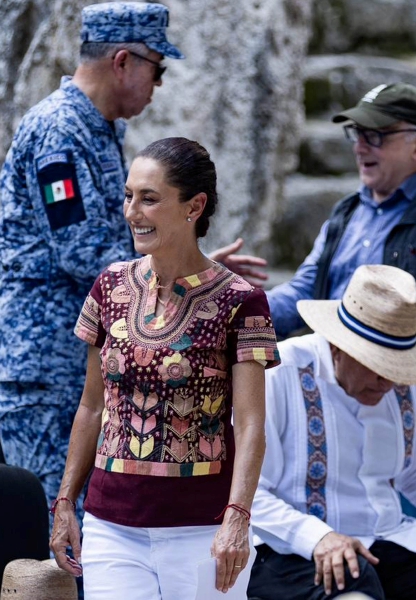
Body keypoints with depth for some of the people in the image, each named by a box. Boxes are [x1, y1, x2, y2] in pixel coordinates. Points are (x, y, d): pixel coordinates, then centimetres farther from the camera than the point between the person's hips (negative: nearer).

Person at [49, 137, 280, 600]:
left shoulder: (239, 302, -7)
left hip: (201, 528, -3)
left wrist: (236, 518, -24)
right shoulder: (112, 287, 6)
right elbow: (92, 407, 13)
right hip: (111, 525, 3)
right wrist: (65, 502, 11)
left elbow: (249, 426, -12)